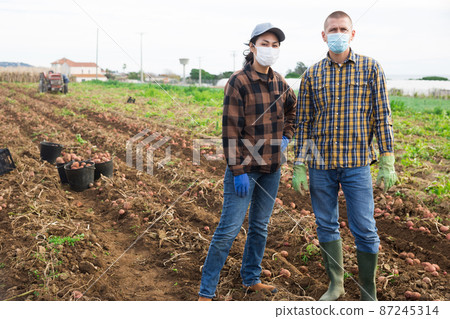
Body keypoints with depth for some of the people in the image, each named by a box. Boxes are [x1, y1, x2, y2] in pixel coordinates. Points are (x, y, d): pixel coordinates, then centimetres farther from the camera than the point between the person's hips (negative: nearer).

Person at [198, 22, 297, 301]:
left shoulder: (279, 82, 7)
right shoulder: (239, 82, -12)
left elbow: (293, 108, 28)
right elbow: (231, 130, -15)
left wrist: (285, 136, 14)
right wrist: (237, 171, -17)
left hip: (272, 168, 7)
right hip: (245, 168, -6)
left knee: (260, 226, 16)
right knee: (229, 230, -3)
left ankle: (252, 279, 33)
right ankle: (206, 291, 10)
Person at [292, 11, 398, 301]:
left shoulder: (371, 68, 0)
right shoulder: (312, 75, 4)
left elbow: (382, 116, -1)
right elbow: (303, 122, 5)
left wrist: (387, 162, -8)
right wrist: (299, 167, 1)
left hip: (357, 163, -2)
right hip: (321, 164, 2)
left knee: (364, 230, 2)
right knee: (326, 226, 12)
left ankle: (368, 295, 20)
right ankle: (336, 284, 30)